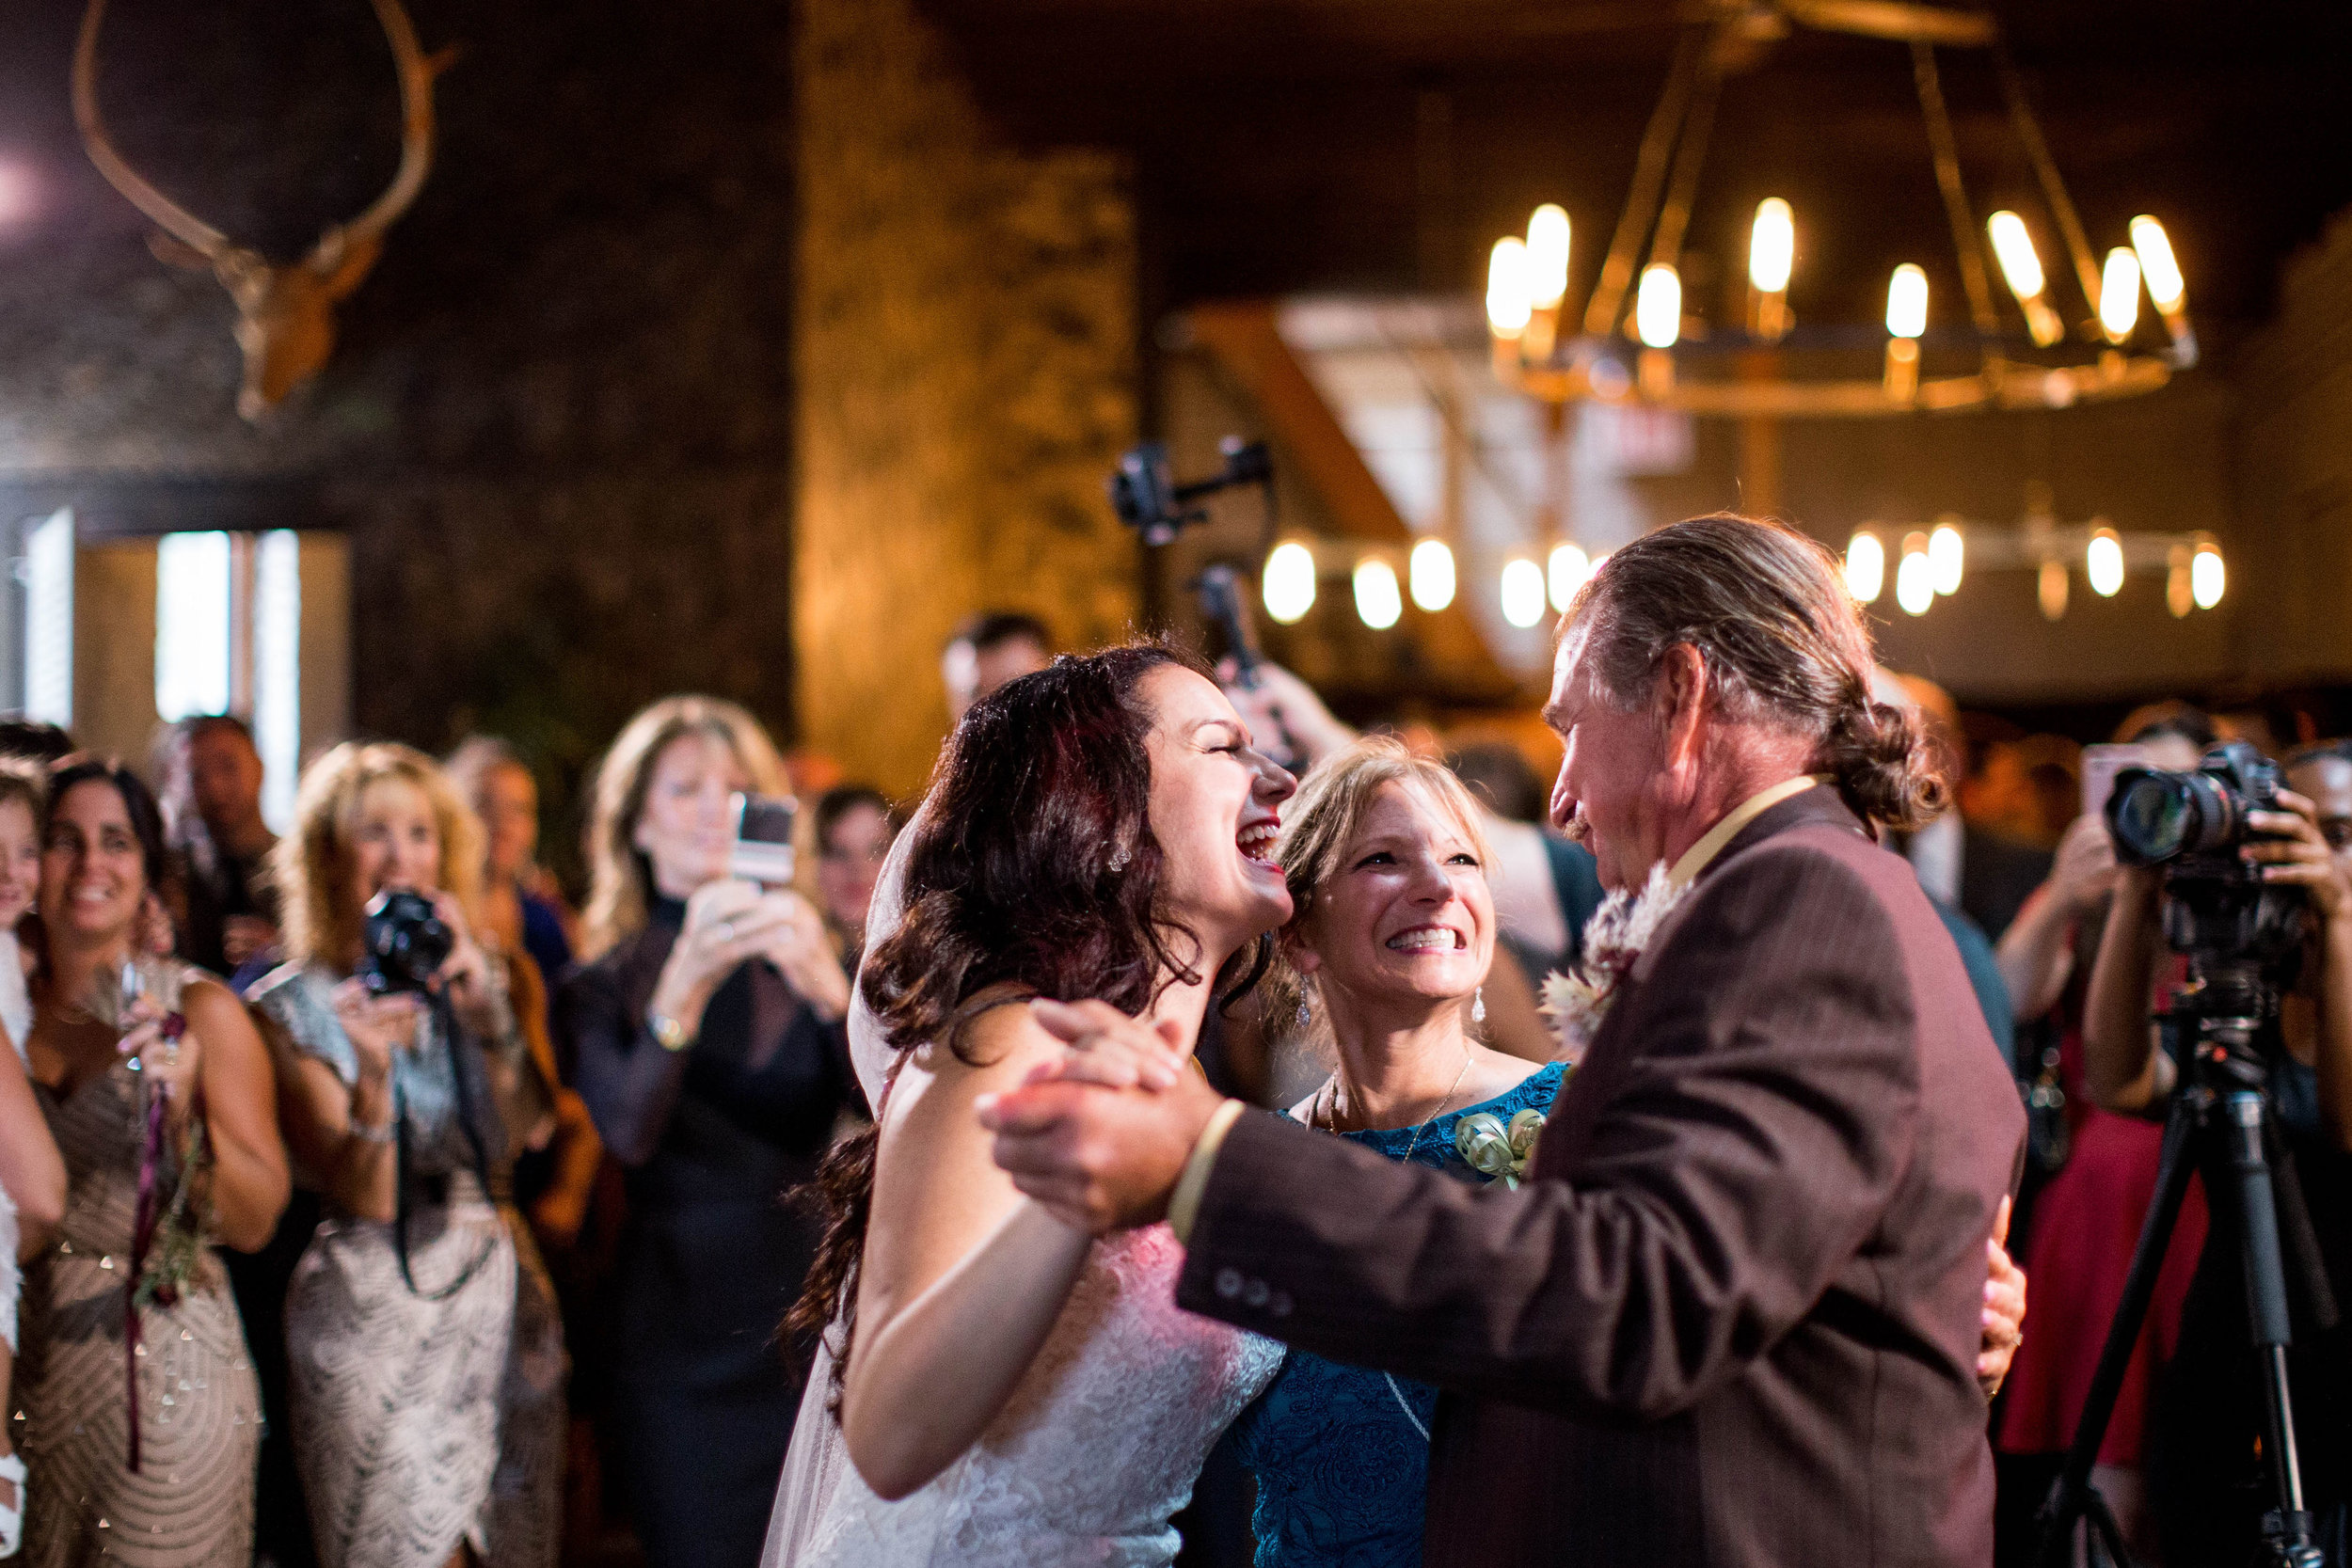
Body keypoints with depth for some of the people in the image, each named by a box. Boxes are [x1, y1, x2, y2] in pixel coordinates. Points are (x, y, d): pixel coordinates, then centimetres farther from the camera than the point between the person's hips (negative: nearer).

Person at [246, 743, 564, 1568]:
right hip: (376, 1313, -4)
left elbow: (529, 1128, -5)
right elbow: (363, 1198, -11)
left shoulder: (473, 974, 9)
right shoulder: (294, 1004, -2)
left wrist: (484, 1006, -17)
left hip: (502, 1295, 4)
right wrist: (372, 1073, -28)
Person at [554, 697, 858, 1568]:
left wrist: (827, 987, -29)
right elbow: (627, 1133, -16)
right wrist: (687, 984, -32)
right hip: (684, 1355, -1)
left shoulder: (804, 955, 6)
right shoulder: (603, 987, 3)